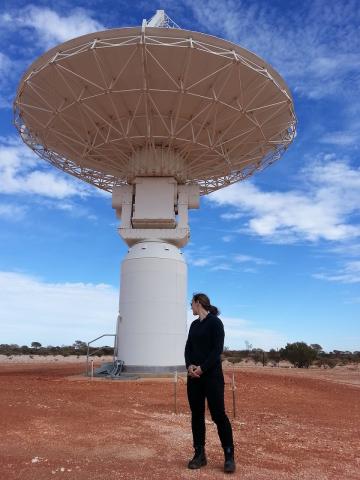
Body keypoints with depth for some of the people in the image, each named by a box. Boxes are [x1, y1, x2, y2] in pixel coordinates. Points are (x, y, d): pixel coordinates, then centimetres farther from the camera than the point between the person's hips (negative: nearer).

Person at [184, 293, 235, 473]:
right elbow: (188, 348, 9)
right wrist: (189, 366, -8)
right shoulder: (194, 324, 13)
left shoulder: (215, 322, -9)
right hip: (194, 375, 7)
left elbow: (217, 349, -15)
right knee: (196, 414, 10)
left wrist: (202, 368, -18)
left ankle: (229, 456, 11)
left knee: (218, 414, -2)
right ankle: (199, 454, 21)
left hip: (212, 374, -7)